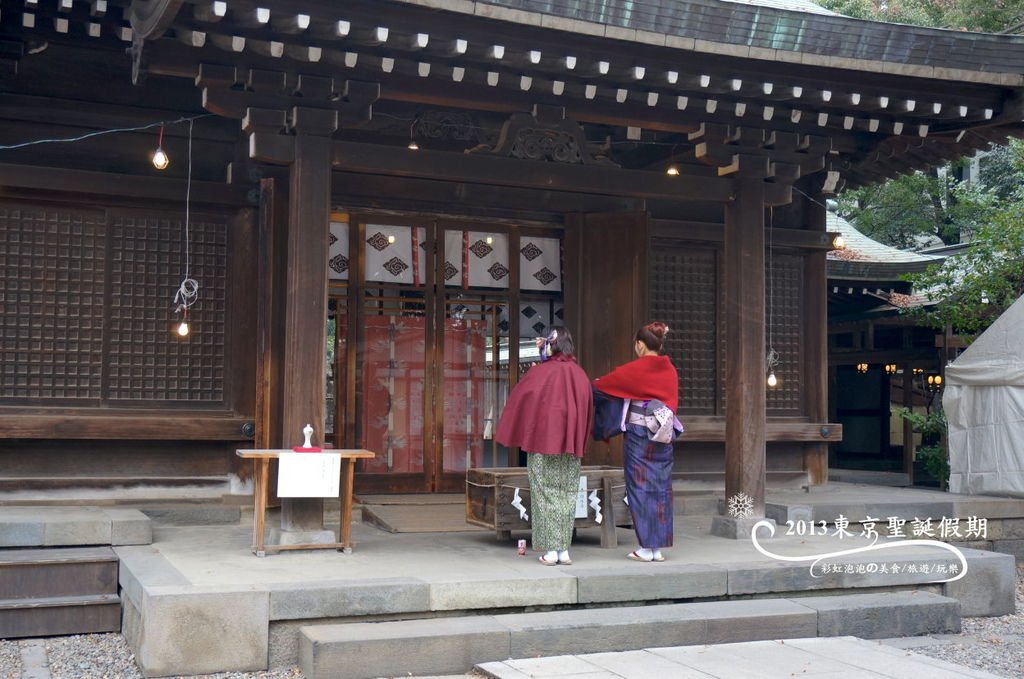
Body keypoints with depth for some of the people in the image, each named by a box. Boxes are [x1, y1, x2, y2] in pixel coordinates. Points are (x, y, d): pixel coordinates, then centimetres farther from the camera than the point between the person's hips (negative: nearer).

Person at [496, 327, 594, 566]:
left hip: (543, 441, -3)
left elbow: (518, 401, -2)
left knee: (546, 492, 3)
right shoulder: (579, 374, 3)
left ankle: (550, 549, 1)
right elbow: (588, 407, 9)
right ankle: (564, 549, 7)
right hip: (571, 443, 3)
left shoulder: (539, 372, -8)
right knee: (568, 493, 9)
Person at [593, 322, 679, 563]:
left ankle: (646, 548, 2)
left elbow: (602, 384, 3)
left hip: (638, 433, -5)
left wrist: (592, 383, 24)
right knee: (661, 487, 7)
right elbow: (673, 402, 13)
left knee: (640, 487, 1)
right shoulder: (671, 371, 5)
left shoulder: (635, 369, -9)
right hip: (663, 435, 5)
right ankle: (659, 547, 10)